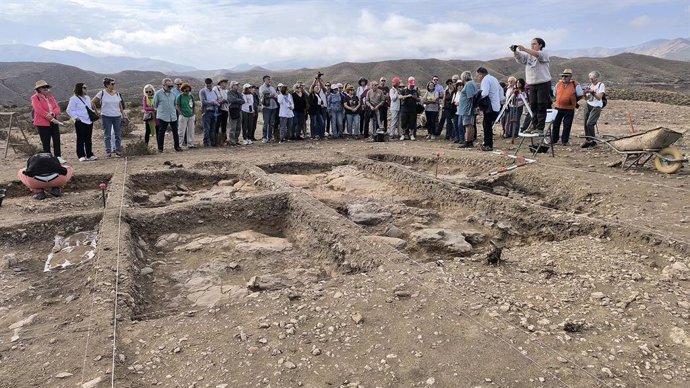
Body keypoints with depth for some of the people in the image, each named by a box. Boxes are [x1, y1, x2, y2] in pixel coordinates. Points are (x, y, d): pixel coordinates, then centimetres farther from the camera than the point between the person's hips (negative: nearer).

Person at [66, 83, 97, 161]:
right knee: (81, 139, -3)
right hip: (80, 122, -6)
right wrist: (76, 117, -14)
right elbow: (69, 110, -8)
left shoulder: (87, 98, 15)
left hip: (89, 121, 6)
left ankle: (89, 155, 14)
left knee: (88, 139, 9)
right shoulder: (74, 99, -6)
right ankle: (81, 156, 1)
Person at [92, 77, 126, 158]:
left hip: (117, 116, 3)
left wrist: (123, 114, 12)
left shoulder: (117, 93, 7)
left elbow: (120, 105, 15)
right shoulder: (102, 93, -3)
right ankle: (108, 152, 7)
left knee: (118, 134, 4)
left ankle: (117, 151, 13)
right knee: (107, 135, 2)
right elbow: (92, 102, 4)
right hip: (106, 117, -3)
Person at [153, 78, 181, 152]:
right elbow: (155, 105, 6)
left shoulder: (173, 93, 10)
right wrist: (160, 111, 12)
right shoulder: (158, 94, -3)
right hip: (162, 117, -4)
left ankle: (177, 146, 16)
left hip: (173, 117, 4)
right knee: (161, 133, 2)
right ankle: (160, 148, 9)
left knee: (175, 132, 5)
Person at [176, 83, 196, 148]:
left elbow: (194, 105, 18)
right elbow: (177, 106, -4)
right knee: (181, 131, -4)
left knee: (191, 131, 8)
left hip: (191, 116, 5)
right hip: (183, 116, -5)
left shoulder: (191, 96, 12)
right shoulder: (180, 96, -3)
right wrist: (181, 113, -14)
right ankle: (179, 144, 1)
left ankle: (190, 144, 16)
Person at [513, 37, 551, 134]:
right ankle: (534, 126, 15)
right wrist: (515, 51, -22)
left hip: (543, 83, -6)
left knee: (541, 107, -5)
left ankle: (540, 127, -3)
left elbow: (537, 55, -23)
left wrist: (524, 49, -31)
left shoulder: (544, 53, -1)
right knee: (533, 106, 8)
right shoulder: (528, 55, 14)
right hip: (532, 84, 6)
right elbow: (519, 57, -2)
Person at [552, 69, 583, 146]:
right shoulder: (558, 84, 5)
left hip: (569, 109, -3)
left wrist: (573, 101, 2)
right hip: (558, 108, 3)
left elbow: (580, 96, 3)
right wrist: (561, 101, 11)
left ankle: (564, 141, 13)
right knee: (555, 124, 7)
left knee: (567, 126, 2)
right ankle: (553, 140, 19)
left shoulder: (575, 85, -5)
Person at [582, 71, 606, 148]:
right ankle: (588, 140, 11)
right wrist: (585, 93, -4)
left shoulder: (601, 85, -5)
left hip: (596, 107, -6)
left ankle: (593, 141, -6)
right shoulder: (590, 85, 13)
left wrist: (592, 92, -21)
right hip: (588, 105, 6)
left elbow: (599, 97, -13)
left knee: (589, 123, -16)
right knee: (586, 123, 2)